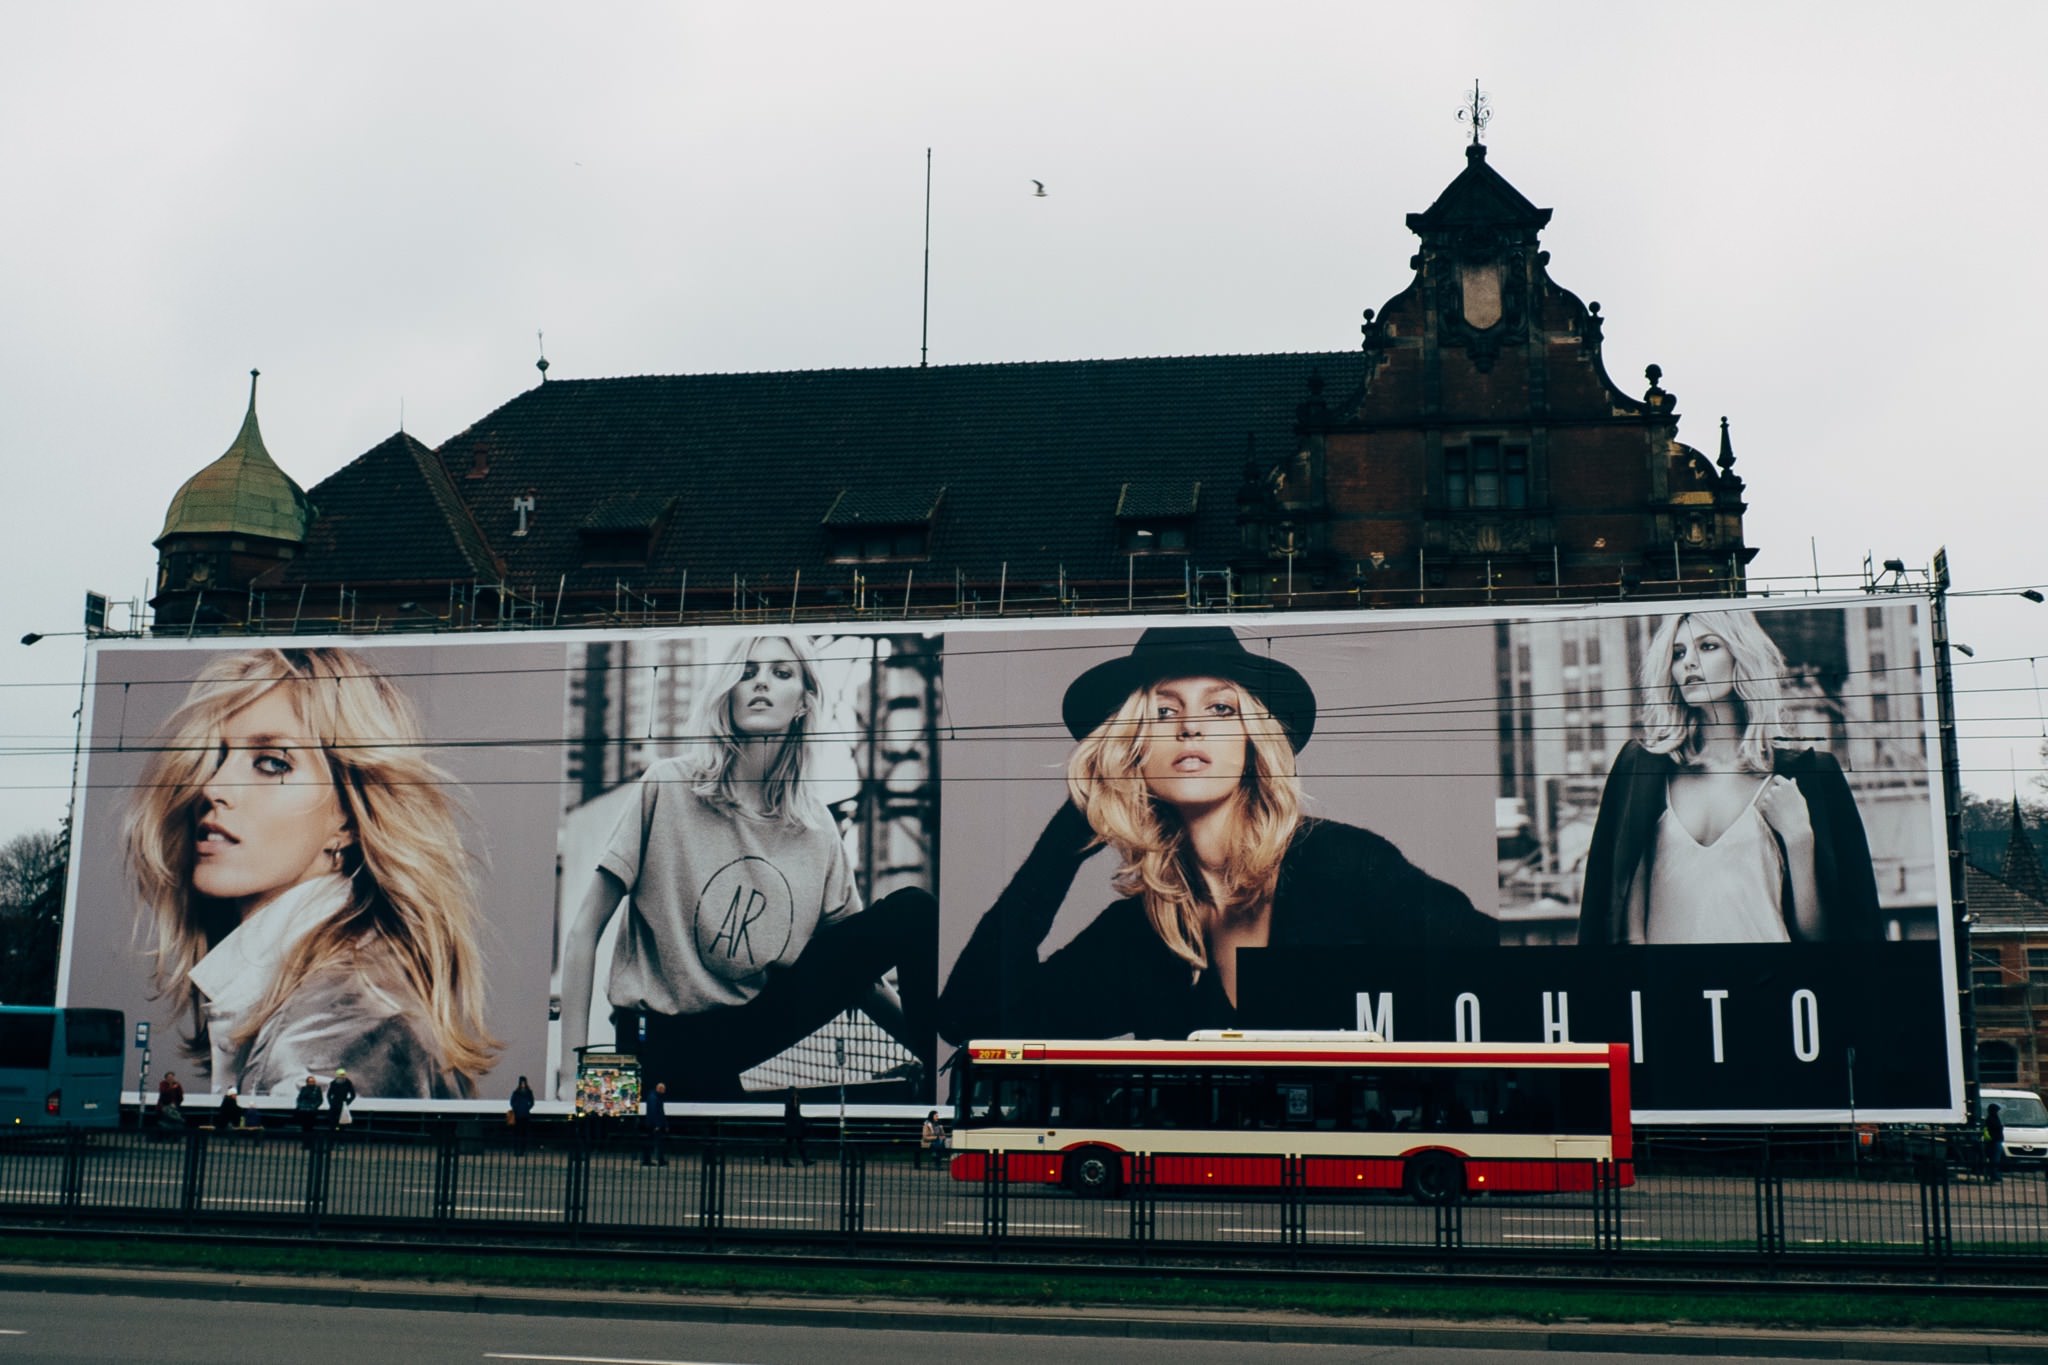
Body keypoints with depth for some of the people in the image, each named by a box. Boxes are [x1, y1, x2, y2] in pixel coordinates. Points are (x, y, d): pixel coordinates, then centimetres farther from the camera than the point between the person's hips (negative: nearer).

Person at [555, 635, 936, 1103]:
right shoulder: (667, 788, -10)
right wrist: (573, 1075, -14)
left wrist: (931, 1051, -6)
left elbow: (855, 966, 6)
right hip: (669, 1038, -4)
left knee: (912, 912, -14)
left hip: (762, 1016, 5)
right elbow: (583, 932, -9)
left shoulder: (816, 825, 1)